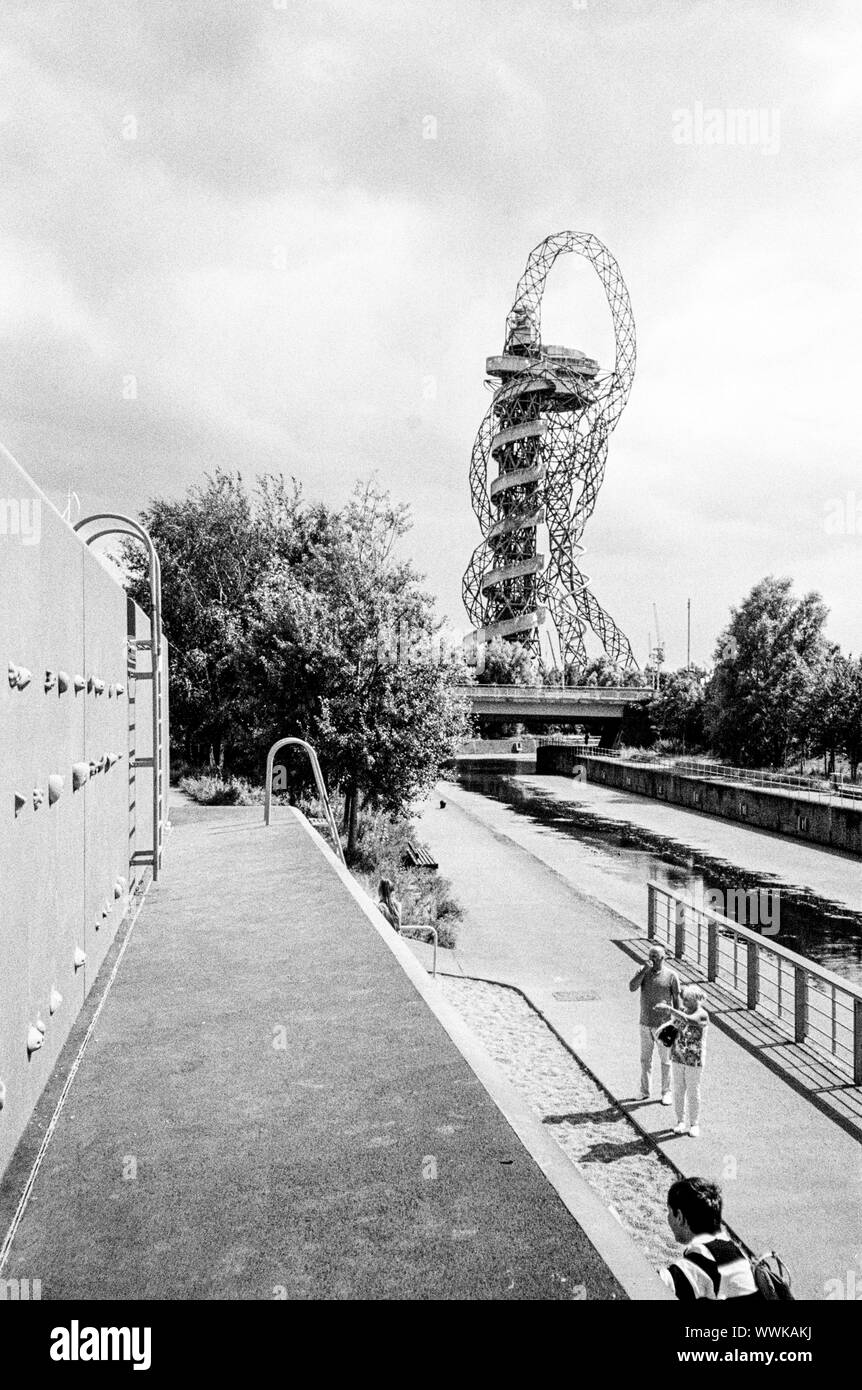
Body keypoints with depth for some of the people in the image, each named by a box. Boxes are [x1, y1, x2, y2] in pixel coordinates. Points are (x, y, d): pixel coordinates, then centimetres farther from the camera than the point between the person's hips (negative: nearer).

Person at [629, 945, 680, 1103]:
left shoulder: (671, 975, -10)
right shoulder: (643, 971, -2)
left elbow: (677, 1000, -5)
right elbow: (632, 987, -16)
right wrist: (644, 970, -24)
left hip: (663, 1025, -3)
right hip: (645, 1024, 3)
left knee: (666, 1060, 8)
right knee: (645, 1059, 13)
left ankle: (666, 1093, 22)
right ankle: (645, 1091, 27)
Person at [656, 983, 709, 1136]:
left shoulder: (702, 1015, -17)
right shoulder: (681, 1011, 2)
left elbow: (687, 1020, -36)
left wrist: (669, 1008, -39)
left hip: (694, 1060, -5)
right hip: (678, 1057, 5)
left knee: (693, 1092, 5)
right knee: (678, 1090, 11)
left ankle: (694, 1124, 20)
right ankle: (681, 1121, 24)